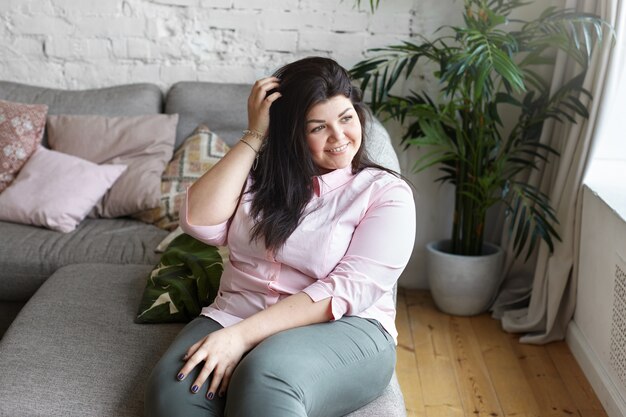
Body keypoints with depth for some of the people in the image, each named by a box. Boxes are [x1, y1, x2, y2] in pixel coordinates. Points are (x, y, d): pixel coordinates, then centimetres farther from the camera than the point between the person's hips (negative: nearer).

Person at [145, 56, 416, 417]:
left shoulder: (387, 193, 0)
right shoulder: (261, 175, 14)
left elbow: (349, 290, -12)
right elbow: (200, 222, -2)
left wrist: (243, 336, -21)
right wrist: (254, 136, -1)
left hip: (343, 330, -3)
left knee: (265, 377, -38)